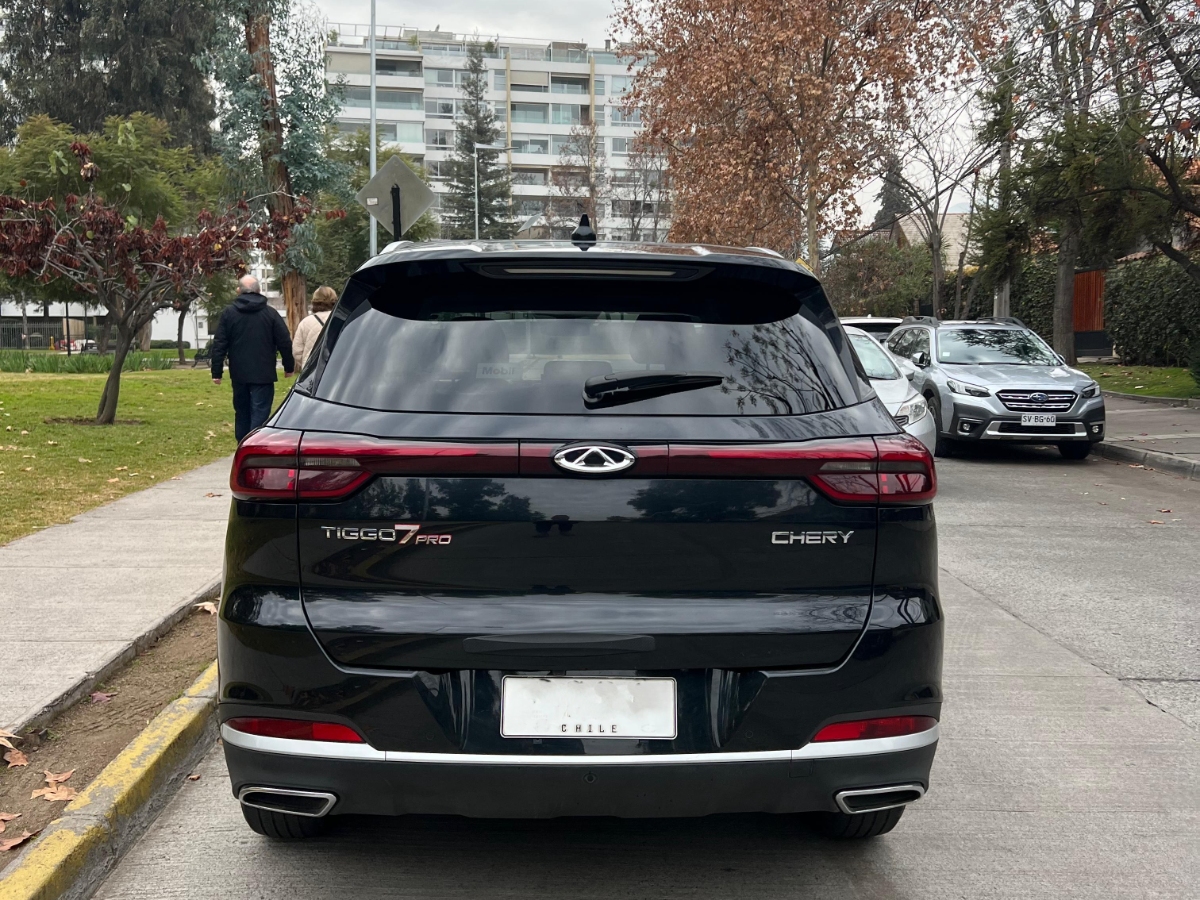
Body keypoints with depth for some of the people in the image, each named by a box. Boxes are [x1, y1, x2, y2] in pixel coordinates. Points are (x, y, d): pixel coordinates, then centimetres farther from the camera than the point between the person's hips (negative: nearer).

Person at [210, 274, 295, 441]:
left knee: (242, 414, 16)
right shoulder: (270, 313, -1)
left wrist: (216, 372, 4)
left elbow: (219, 345, 0)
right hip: (263, 374, -2)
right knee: (259, 415, -5)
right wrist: (289, 366, 11)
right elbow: (284, 343, -1)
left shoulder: (229, 313, 2)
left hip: (239, 374, 2)